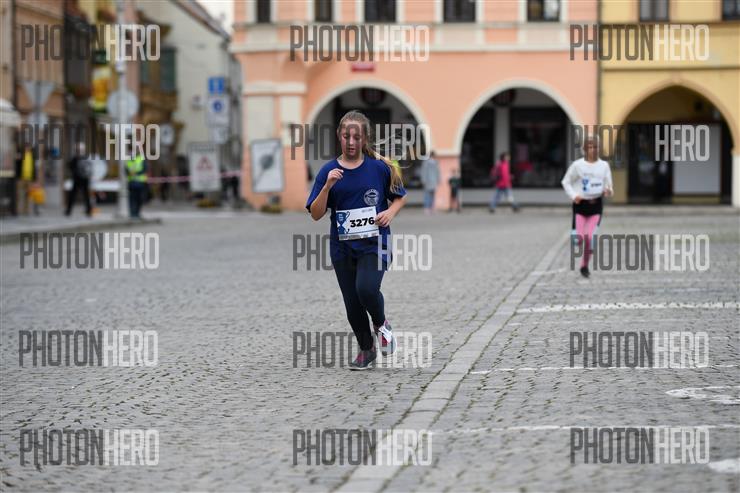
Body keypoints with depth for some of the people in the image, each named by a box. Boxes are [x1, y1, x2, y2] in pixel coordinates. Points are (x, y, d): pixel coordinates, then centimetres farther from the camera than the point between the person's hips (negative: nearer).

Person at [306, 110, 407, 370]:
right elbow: (316, 214, -4)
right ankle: (366, 349, 30)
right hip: (342, 248, 2)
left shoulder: (379, 168, -2)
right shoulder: (329, 171, -1)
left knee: (366, 288, -26)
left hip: (374, 243, -2)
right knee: (353, 304, 7)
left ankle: (381, 324, 6)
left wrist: (390, 213, -8)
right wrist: (328, 186, -18)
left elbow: (400, 197, 12)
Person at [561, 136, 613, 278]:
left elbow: (609, 185, 10)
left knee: (589, 237, -8)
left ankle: (585, 266, 7)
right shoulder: (577, 165, -4)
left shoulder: (604, 165, 3)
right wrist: (573, 195, -12)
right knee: (579, 237, -11)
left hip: (596, 204, 1)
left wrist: (608, 191, -14)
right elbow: (566, 182, 3)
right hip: (580, 204, -1)